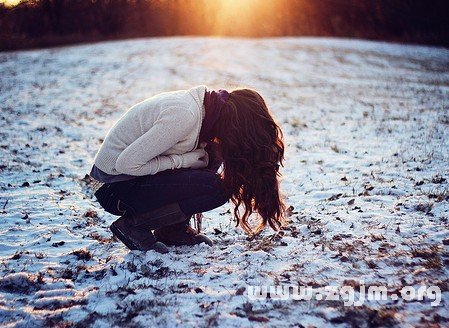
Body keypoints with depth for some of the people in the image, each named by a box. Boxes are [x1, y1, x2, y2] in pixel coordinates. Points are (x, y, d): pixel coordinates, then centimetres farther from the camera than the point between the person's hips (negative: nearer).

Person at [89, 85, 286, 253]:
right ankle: (132, 224, -6)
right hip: (113, 187, -9)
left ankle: (173, 229, 6)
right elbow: (127, 163, -25)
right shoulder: (184, 116, -27)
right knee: (217, 189, -18)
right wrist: (183, 161, -18)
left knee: (210, 156, 1)